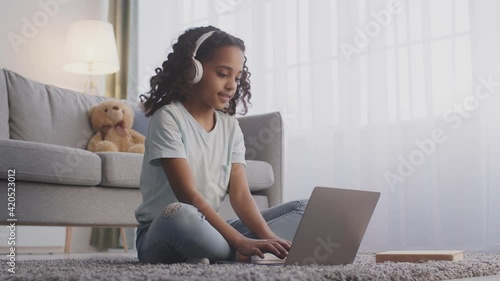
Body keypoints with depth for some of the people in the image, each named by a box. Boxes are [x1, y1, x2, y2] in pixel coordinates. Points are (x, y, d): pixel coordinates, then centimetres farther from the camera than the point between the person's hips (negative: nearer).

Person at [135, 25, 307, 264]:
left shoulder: (230, 126, 8)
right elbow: (188, 194, -21)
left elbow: (240, 194, -1)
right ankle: (241, 254, -17)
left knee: (301, 209, -1)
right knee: (180, 214, -43)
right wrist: (241, 243, -29)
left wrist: (268, 238, -20)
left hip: (209, 233, 7)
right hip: (162, 237, -7)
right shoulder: (168, 118, -11)